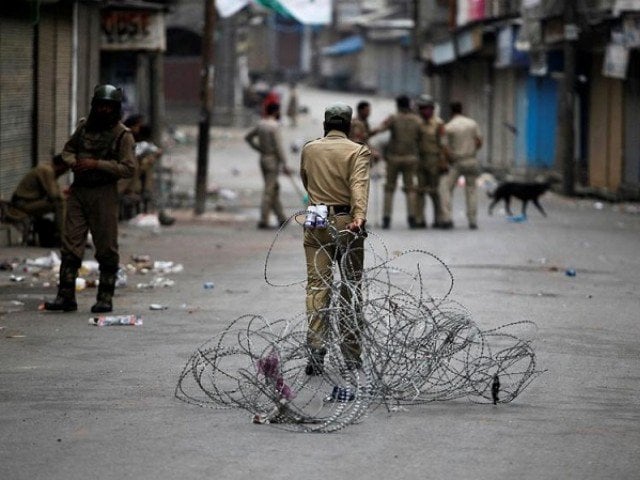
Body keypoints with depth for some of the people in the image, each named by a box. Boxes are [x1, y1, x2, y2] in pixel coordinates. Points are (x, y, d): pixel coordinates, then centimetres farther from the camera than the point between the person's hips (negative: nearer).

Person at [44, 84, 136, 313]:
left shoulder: (122, 135, -6)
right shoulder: (84, 126, 9)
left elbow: (128, 168, -13)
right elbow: (67, 149, 21)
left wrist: (96, 164, -18)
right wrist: (73, 162, -2)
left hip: (104, 194, -4)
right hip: (78, 191, 4)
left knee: (106, 249, 2)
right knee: (70, 246, 1)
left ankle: (105, 298, 10)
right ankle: (65, 296, 3)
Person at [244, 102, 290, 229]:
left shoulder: (260, 124, 7)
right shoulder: (274, 126, -17)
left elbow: (248, 137, 17)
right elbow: (278, 147, -20)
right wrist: (284, 165, -16)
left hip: (263, 158, 8)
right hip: (273, 160, -8)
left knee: (274, 188, 16)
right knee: (268, 191, -6)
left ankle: (281, 218, 21)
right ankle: (263, 221, -7)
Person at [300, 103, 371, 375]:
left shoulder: (309, 150, 8)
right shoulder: (358, 152, -4)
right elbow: (359, 185, -19)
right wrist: (360, 216, -31)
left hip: (316, 225, 2)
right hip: (346, 224, -2)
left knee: (317, 286, -1)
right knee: (351, 288, 8)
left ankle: (315, 351, -14)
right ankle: (352, 355, 13)